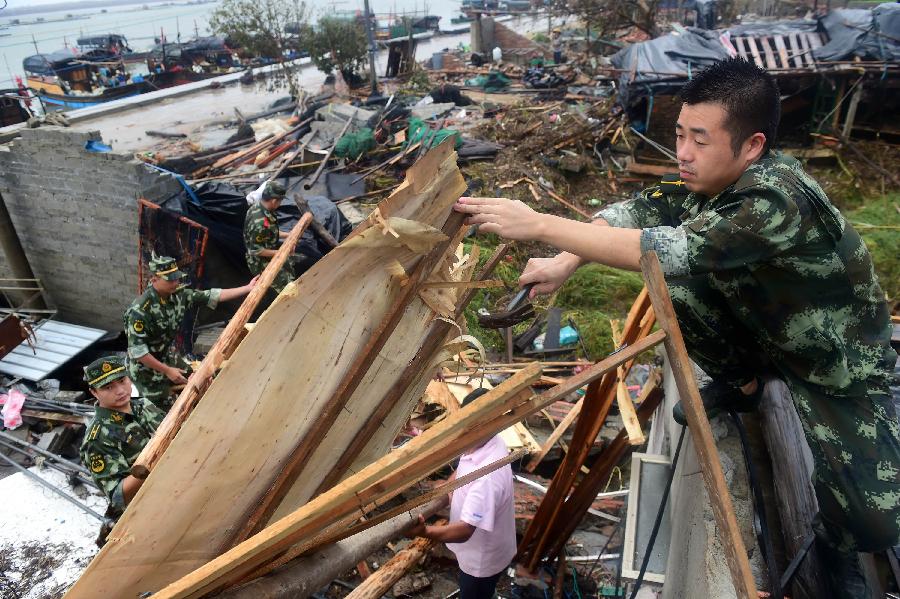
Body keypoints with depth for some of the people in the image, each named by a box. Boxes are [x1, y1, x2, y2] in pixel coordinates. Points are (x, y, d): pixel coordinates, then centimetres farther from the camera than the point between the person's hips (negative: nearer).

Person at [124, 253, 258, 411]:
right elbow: (137, 351, -28)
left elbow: (212, 296, -6)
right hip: (148, 369, -7)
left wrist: (248, 288, -8)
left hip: (170, 358, 7)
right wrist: (167, 371, -23)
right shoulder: (140, 310, -30)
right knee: (163, 413, 2)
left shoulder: (178, 295, -10)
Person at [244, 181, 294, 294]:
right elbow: (256, 250, -28)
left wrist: (287, 235, 4)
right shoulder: (260, 223, -37)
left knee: (289, 267, 29)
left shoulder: (258, 205, -8)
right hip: (262, 263, -10)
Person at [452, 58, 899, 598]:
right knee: (673, 289, -15)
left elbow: (666, 251, -45)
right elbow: (636, 211, -11)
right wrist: (565, 263, -29)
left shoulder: (777, 200, -37)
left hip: (840, 365, -6)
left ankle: (836, 544, 19)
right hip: (767, 329, 7)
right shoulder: (711, 175, -13)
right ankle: (741, 382, 12)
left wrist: (538, 225, -44)